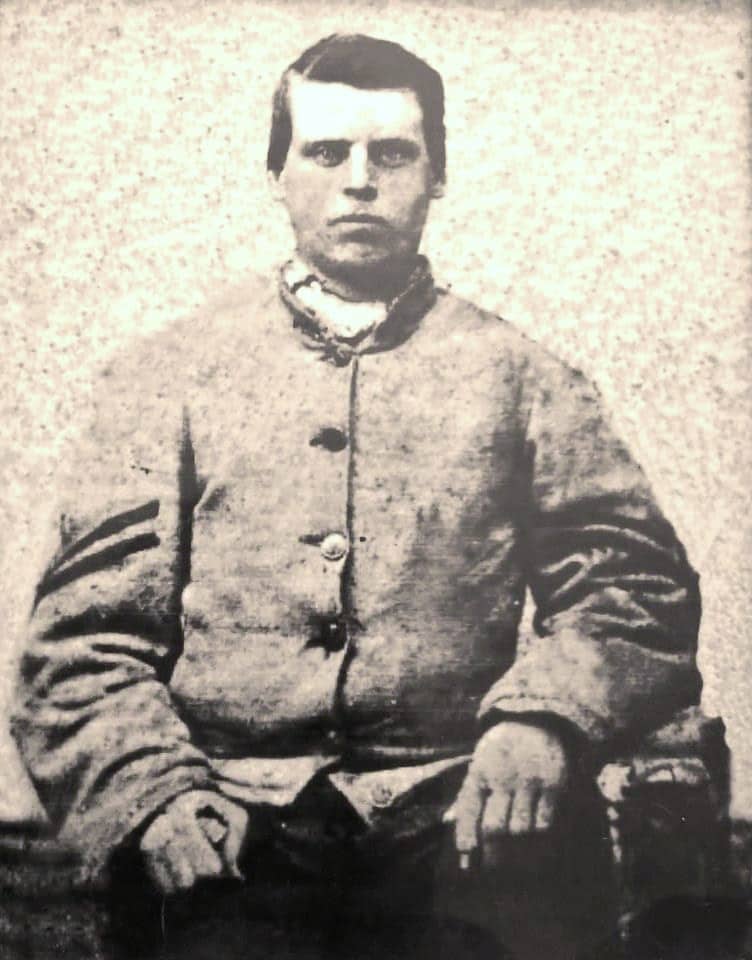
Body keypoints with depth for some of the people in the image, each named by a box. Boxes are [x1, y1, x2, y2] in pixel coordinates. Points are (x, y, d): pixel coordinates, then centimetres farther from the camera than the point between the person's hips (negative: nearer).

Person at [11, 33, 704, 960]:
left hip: (460, 824, 2)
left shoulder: (518, 374, 10)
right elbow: (89, 628, 7)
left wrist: (543, 717, -11)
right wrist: (153, 793, -8)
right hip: (237, 838, -1)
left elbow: (631, 576, 7)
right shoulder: (167, 373, 10)